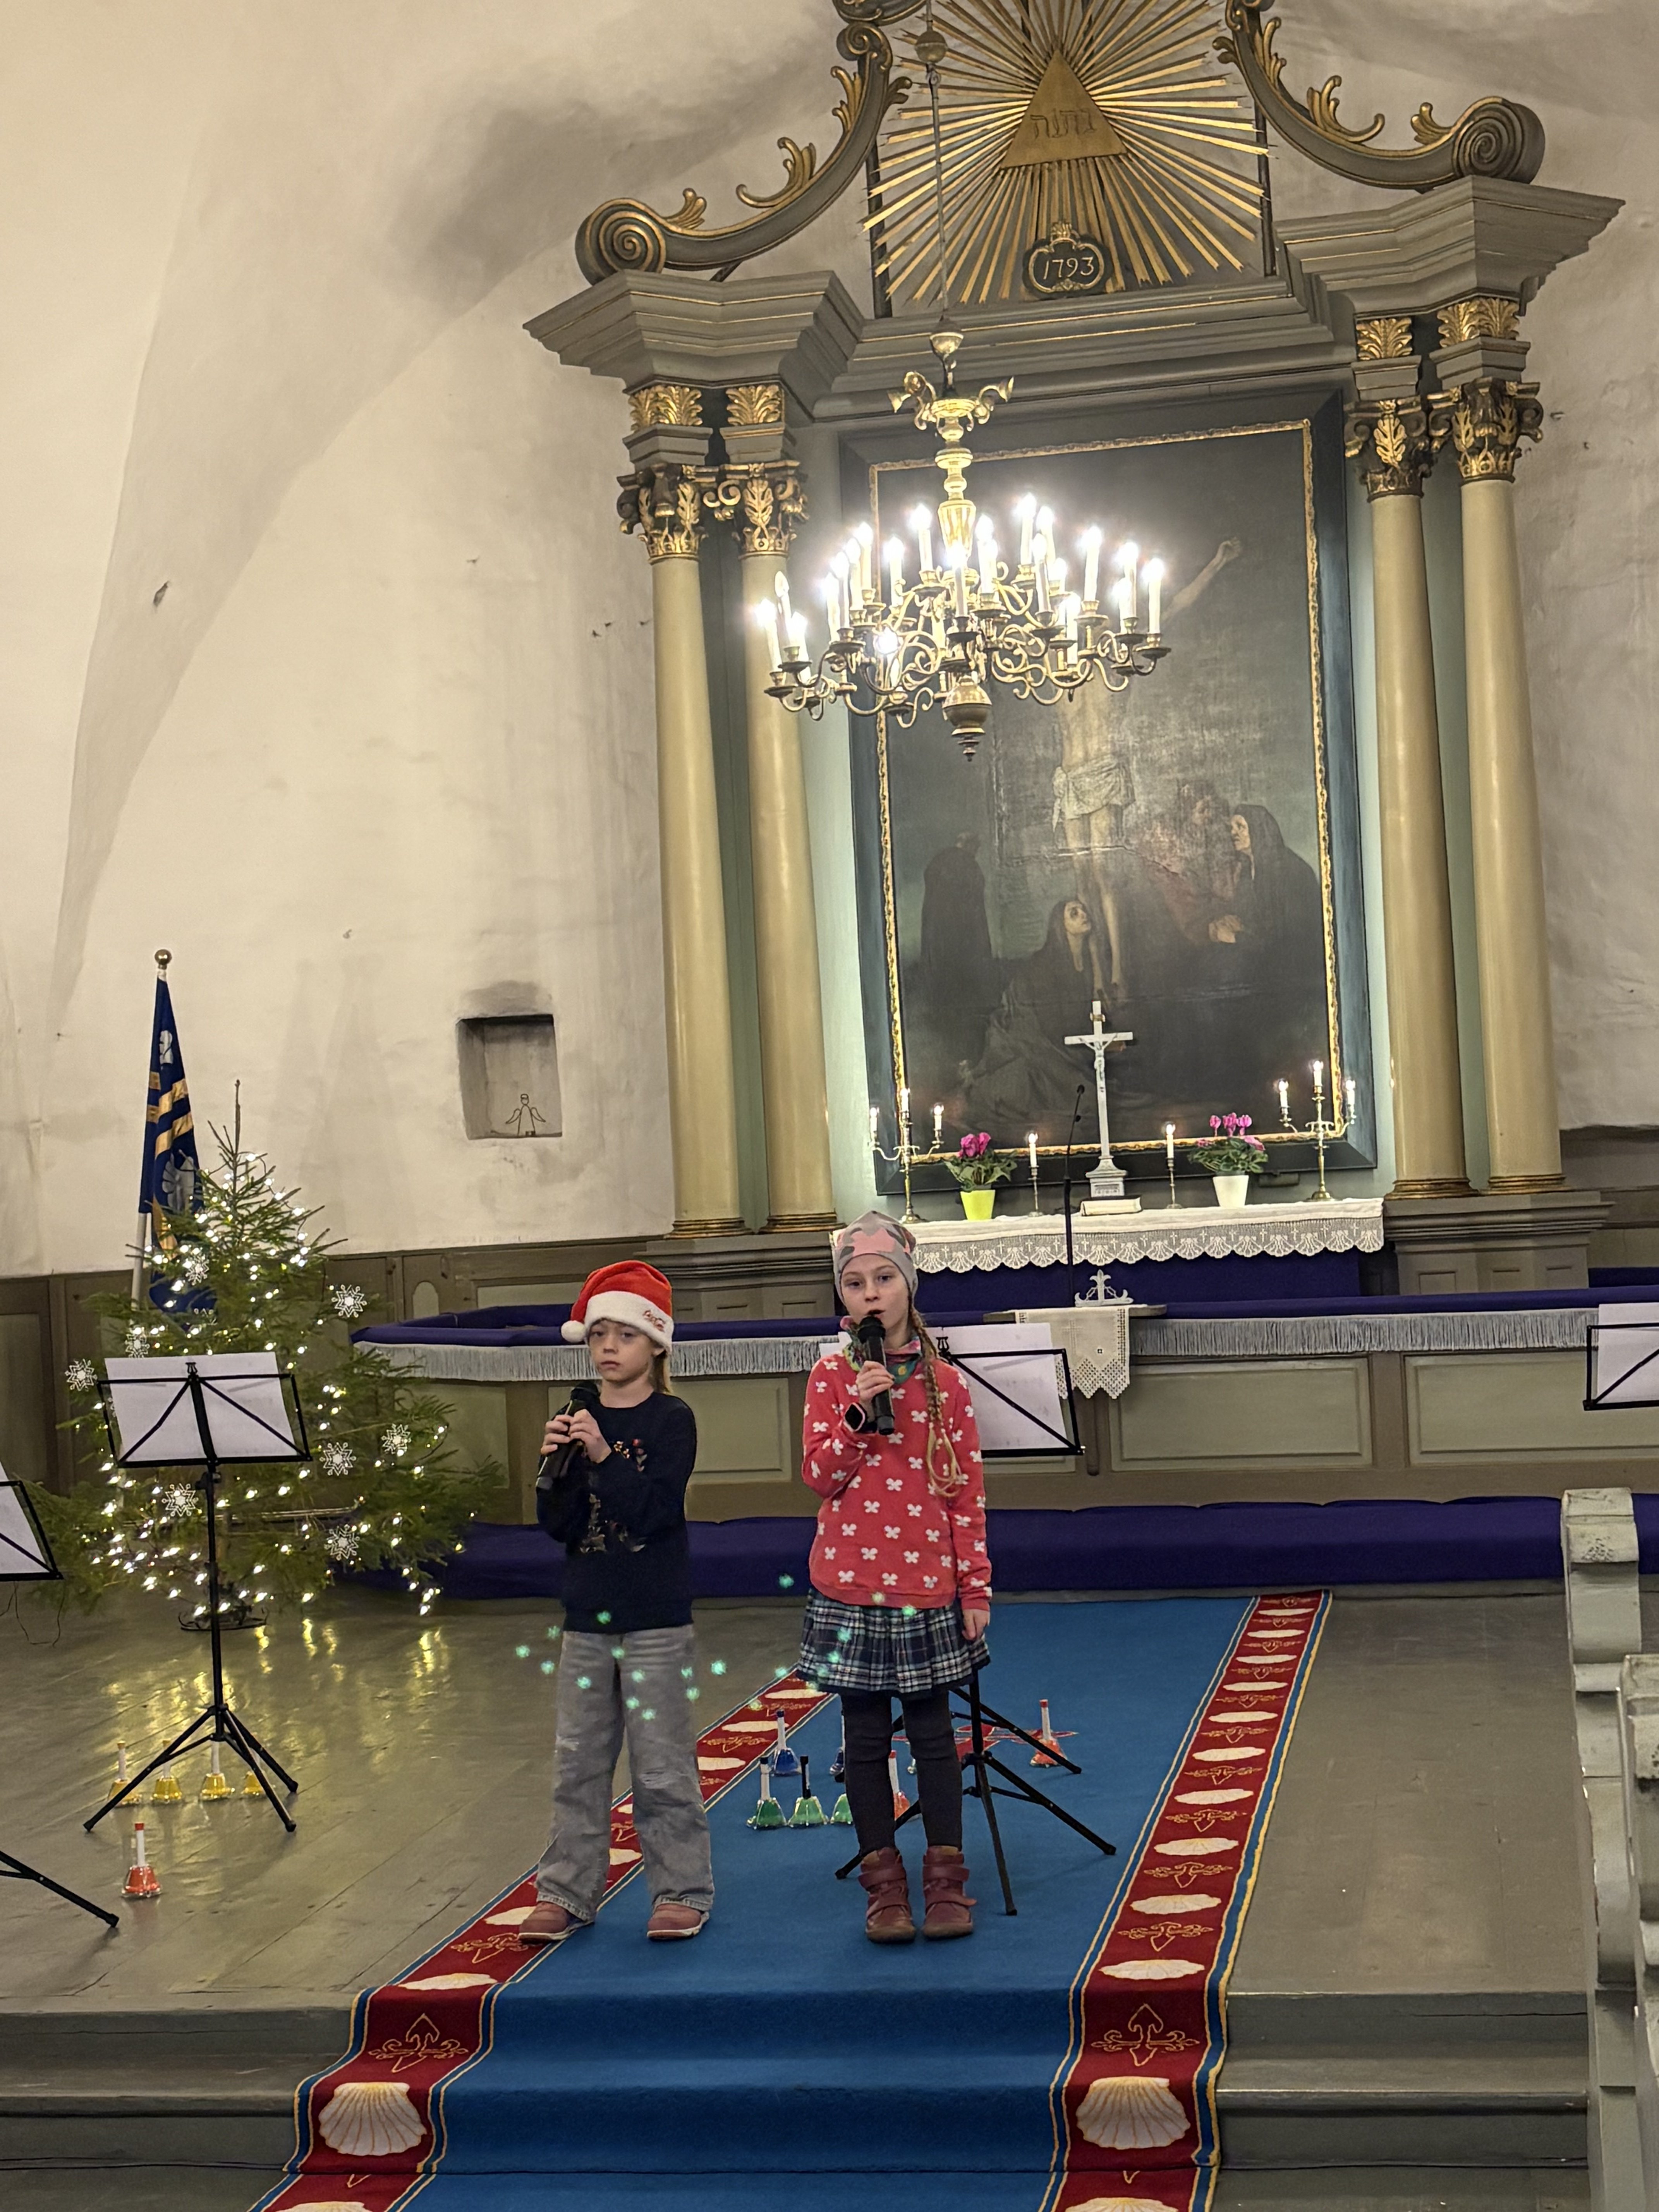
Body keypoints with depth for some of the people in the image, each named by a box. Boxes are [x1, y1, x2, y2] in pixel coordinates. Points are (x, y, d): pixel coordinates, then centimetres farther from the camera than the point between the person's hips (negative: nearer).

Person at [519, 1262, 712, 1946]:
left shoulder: (670, 1420, -5)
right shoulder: (579, 1421, 8)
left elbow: (657, 1512, -16)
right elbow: (558, 1525, 2)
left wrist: (604, 1458, -23)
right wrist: (556, 1466, -15)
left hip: (656, 1620, -5)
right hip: (586, 1618, 5)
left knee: (662, 1765, 1)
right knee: (577, 1765, 9)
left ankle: (682, 1891, 11)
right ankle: (566, 1892, 17)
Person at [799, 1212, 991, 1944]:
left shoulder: (944, 1382, 0)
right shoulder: (831, 1377, 1)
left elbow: (967, 1490, 1)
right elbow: (818, 1475, -6)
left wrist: (976, 1586, -1)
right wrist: (859, 1411, -20)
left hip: (928, 1585, 0)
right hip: (852, 1583, 0)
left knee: (932, 1731, 5)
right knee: (866, 1736, 6)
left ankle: (946, 1880, 14)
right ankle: (884, 1883, 15)